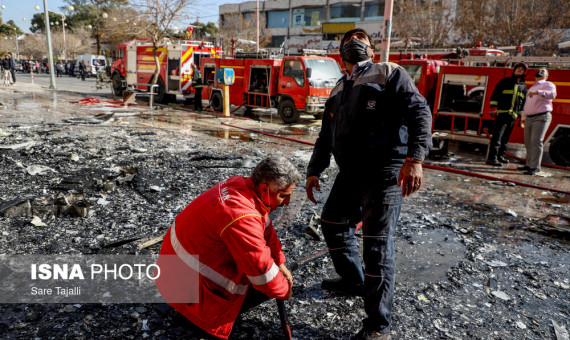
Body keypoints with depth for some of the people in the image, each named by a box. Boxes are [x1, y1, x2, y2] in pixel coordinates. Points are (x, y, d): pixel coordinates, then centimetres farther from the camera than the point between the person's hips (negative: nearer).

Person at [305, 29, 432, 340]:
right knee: (332, 224, 19)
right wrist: (314, 171, 24)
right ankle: (353, 280, 42)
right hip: (350, 174, 8)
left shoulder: (388, 73, 1)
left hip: (384, 174, -8)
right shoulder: (338, 91, 21)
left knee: (377, 245, -8)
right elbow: (325, 136, 26)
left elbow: (418, 111, -12)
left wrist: (415, 157, -26)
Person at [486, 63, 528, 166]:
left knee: (506, 137, 9)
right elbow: (495, 95, 0)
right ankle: (492, 158, -17)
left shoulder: (523, 86, 18)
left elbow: (523, 102, 20)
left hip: (513, 115, 5)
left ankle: (500, 155, 19)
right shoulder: (505, 81, 6)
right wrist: (493, 108, -10)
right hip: (501, 113, -5)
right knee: (497, 135, -13)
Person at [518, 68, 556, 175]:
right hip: (529, 118, 7)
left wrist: (537, 92, -33)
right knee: (528, 142, 8)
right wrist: (523, 118, 25)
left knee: (536, 141, -15)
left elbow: (552, 94, -19)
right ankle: (529, 164, 18)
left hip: (541, 117, -7)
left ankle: (535, 167, -13)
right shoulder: (531, 88, 26)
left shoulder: (548, 84, 3)